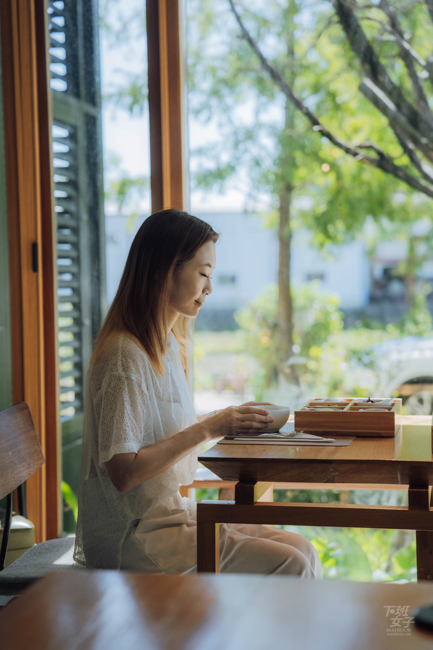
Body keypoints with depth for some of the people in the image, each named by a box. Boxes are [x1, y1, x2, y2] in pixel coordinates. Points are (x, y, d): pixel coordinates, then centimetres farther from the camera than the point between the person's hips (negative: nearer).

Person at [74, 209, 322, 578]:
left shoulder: (169, 345, 11)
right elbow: (122, 471, -22)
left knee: (302, 551, -2)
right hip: (134, 537, -9)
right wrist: (208, 429, -21)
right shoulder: (124, 357, -18)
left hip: (171, 513, 9)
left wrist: (230, 420, 5)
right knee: (291, 566, -16)